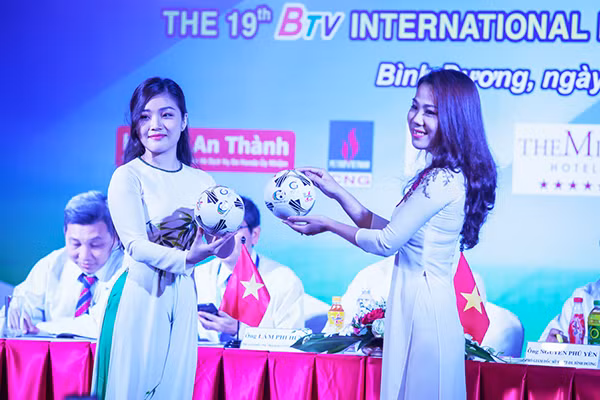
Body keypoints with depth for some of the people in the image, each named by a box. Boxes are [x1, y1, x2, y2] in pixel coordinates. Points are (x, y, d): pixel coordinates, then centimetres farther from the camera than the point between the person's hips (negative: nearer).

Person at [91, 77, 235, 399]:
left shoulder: (201, 181, 8)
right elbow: (136, 245, -15)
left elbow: (224, 250, 4)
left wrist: (224, 236, -19)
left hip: (182, 300, 4)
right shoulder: (128, 177, -5)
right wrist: (185, 258, -30)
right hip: (138, 297, -4)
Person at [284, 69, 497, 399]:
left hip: (423, 308, -10)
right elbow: (390, 231, 15)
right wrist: (338, 193, 14)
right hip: (421, 303, 10)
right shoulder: (445, 175, 12)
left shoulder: (442, 180, -19)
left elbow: (387, 242, -14)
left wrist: (328, 225, -1)